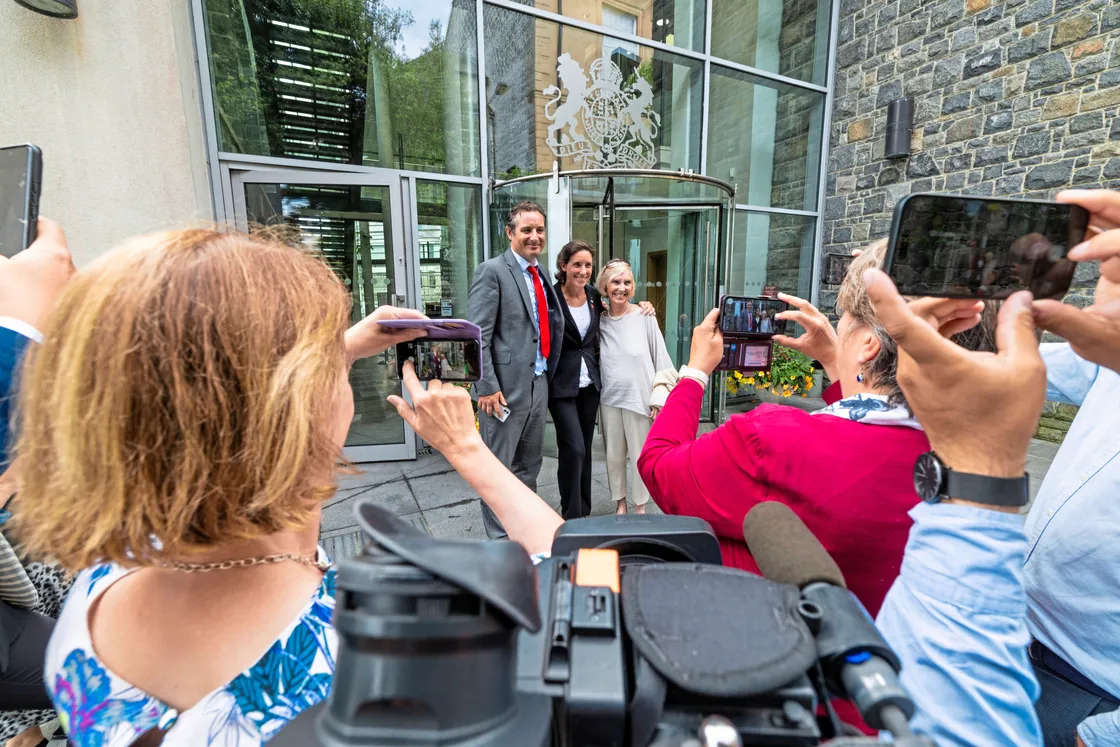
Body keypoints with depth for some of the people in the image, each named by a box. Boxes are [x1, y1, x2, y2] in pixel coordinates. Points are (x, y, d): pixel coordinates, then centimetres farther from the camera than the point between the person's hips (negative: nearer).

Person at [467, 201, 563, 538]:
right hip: (506, 386, -8)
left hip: (538, 383, 8)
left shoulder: (540, 273, 13)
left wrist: (547, 373, 7)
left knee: (530, 464, 19)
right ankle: (500, 539, 21)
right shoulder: (492, 271, -9)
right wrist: (487, 387, -19)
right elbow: (477, 335, -15)